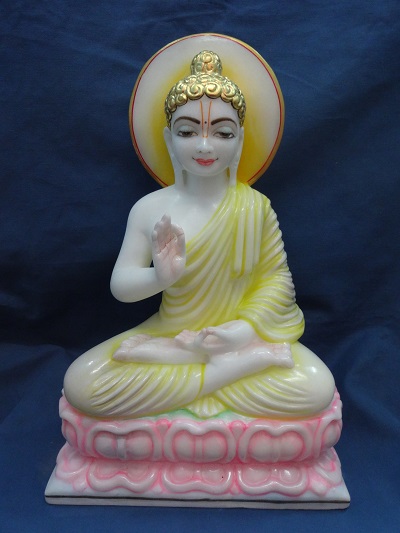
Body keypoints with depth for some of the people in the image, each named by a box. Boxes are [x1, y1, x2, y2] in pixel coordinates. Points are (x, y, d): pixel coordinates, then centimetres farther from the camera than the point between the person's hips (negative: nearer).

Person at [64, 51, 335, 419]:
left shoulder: (256, 207, -7)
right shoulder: (150, 209, -8)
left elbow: (277, 276, -4)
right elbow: (120, 285, -8)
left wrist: (247, 327, -20)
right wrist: (159, 277, -30)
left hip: (238, 335, -1)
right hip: (170, 331, 2)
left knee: (317, 389, -22)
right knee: (80, 384, -20)